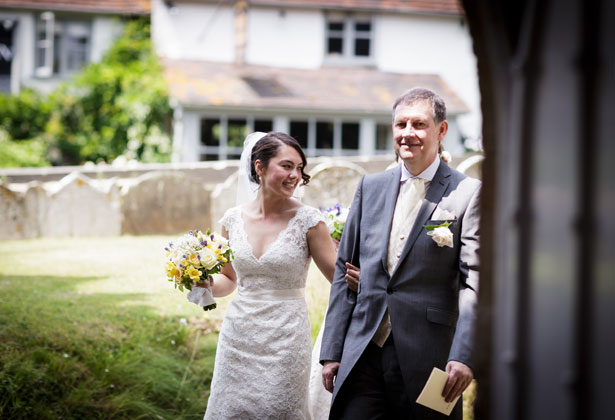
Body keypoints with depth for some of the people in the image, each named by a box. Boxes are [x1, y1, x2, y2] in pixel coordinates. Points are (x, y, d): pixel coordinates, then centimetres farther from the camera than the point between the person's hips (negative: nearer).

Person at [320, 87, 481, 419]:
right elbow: (344, 270, 13)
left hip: (427, 358, -3)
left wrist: (464, 356, -18)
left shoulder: (467, 193, -1)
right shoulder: (370, 187, 12)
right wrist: (332, 351, 8)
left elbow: (474, 281, -7)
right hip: (362, 355, 3)